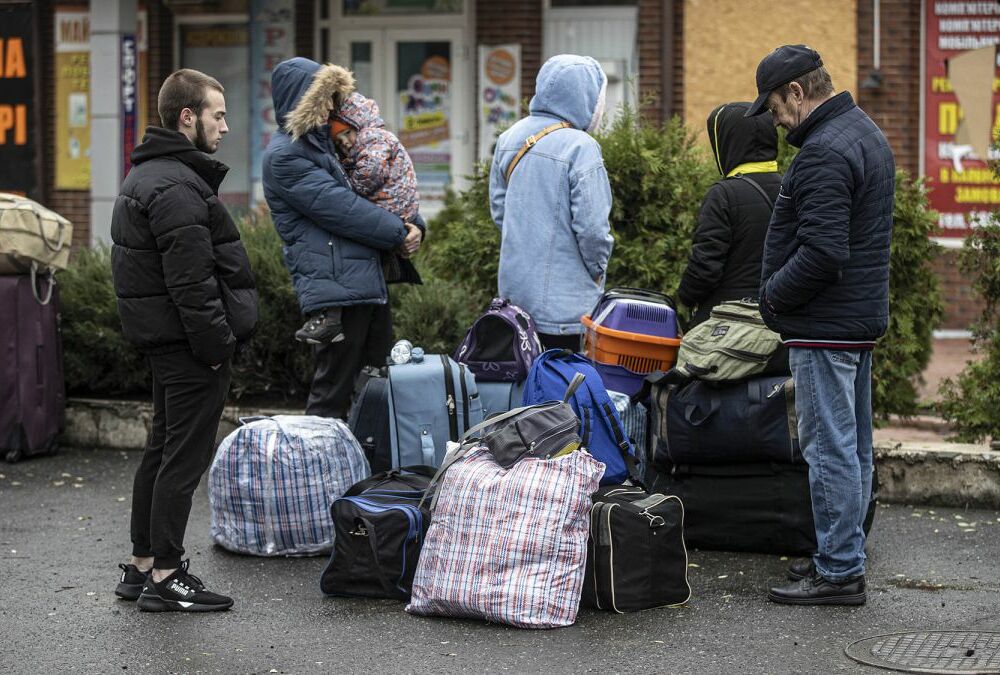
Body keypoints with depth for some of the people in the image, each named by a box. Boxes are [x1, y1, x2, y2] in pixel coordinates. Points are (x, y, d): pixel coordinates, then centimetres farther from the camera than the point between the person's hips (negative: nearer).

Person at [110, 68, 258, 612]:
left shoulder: (146, 176, 16)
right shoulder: (177, 187, -19)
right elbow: (191, 281, -24)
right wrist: (218, 343, -19)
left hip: (163, 339, 11)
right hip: (190, 342, -11)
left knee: (162, 448, 16)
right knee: (185, 456, -6)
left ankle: (142, 565, 24)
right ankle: (165, 577, -2)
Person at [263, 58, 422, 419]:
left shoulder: (324, 142, 20)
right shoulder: (284, 156, -9)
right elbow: (341, 209, -14)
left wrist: (412, 224, 5)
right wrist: (398, 234, -5)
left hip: (369, 284, 10)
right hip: (333, 290, -10)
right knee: (332, 392, -7)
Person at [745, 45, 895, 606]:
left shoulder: (824, 152, -19)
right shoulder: (867, 133, 15)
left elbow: (821, 253, -27)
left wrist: (773, 294, -11)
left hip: (825, 327, -11)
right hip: (863, 317, 11)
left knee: (830, 448, -6)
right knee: (854, 446, 15)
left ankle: (839, 572, -2)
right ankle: (845, 556, 24)